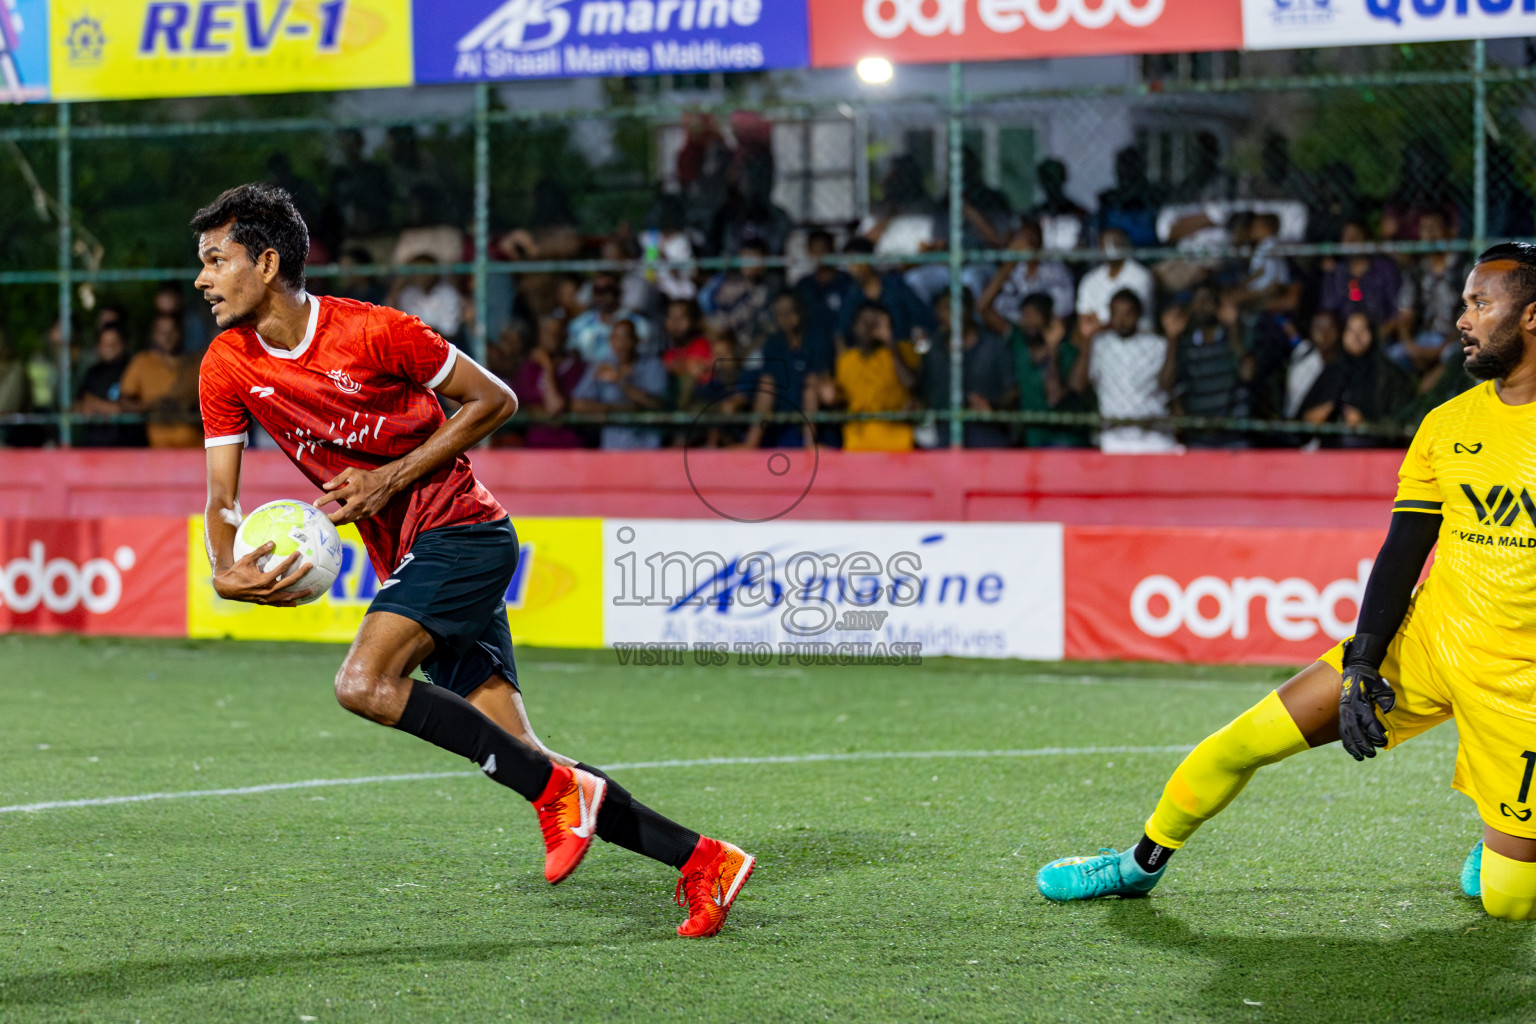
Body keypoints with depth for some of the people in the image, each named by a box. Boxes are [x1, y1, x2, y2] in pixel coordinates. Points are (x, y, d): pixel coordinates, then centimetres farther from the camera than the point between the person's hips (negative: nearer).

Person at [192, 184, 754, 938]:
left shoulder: (371, 332, -15)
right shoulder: (228, 366, 1)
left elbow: (495, 400, -7)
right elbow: (222, 495, 3)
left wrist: (390, 479, -16)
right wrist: (226, 571, -19)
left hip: (461, 529, -6)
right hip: (404, 560, 6)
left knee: (363, 684, -29)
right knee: (522, 763, 0)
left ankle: (558, 790, -21)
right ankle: (701, 860, 7)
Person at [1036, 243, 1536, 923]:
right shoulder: (1445, 426, 5)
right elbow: (1402, 553, 4)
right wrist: (1362, 666, -7)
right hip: (1419, 643, 4)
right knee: (1240, 743, -4)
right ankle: (1141, 864, 18)